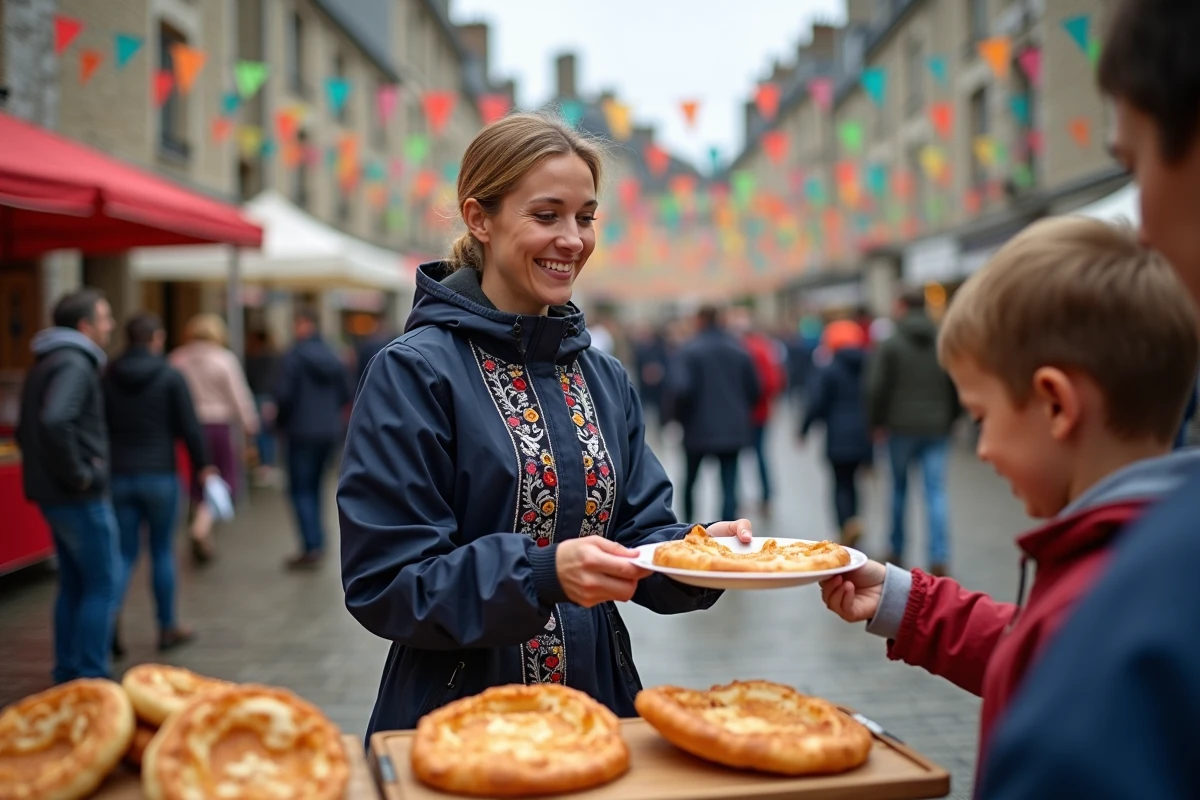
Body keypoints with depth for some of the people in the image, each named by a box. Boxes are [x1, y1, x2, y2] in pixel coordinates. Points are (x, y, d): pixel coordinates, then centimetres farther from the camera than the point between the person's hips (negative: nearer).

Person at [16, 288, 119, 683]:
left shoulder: (44, 365, 16)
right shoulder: (73, 365, -16)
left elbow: (25, 431, 22)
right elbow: (54, 422, -32)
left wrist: (48, 470, 16)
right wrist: (77, 474, -23)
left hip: (53, 494, 10)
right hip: (81, 498, -10)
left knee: (73, 584, 16)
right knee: (102, 586, -3)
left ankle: (67, 673, 23)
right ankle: (90, 676, -1)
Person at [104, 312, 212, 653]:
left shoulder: (107, 377, 3)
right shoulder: (170, 376, -8)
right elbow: (189, 427, -8)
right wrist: (202, 466, 4)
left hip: (119, 476, 3)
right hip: (159, 475, -3)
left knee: (125, 553, 9)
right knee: (162, 551, 9)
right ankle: (168, 627, 18)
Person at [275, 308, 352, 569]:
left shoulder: (295, 356, -12)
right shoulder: (333, 357, 7)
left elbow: (284, 394, -15)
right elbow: (345, 395, 11)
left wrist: (281, 422, 2)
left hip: (302, 432, -6)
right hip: (329, 432, 6)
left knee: (300, 490, -2)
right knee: (314, 487, 17)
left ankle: (311, 547, -8)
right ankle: (317, 543, 18)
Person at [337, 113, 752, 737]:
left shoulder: (606, 380, 6)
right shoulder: (413, 372, -14)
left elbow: (639, 532, 5)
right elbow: (384, 583, -17)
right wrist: (543, 573, -29)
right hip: (458, 721, -5)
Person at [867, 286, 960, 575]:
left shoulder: (890, 345, -7)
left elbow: (876, 388, -8)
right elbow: (957, 388, 4)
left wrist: (877, 421, 4)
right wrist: (949, 419, 15)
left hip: (901, 426, -1)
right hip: (936, 428, 2)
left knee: (899, 487, 14)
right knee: (936, 491, 0)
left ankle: (897, 551, 22)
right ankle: (939, 557, -9)